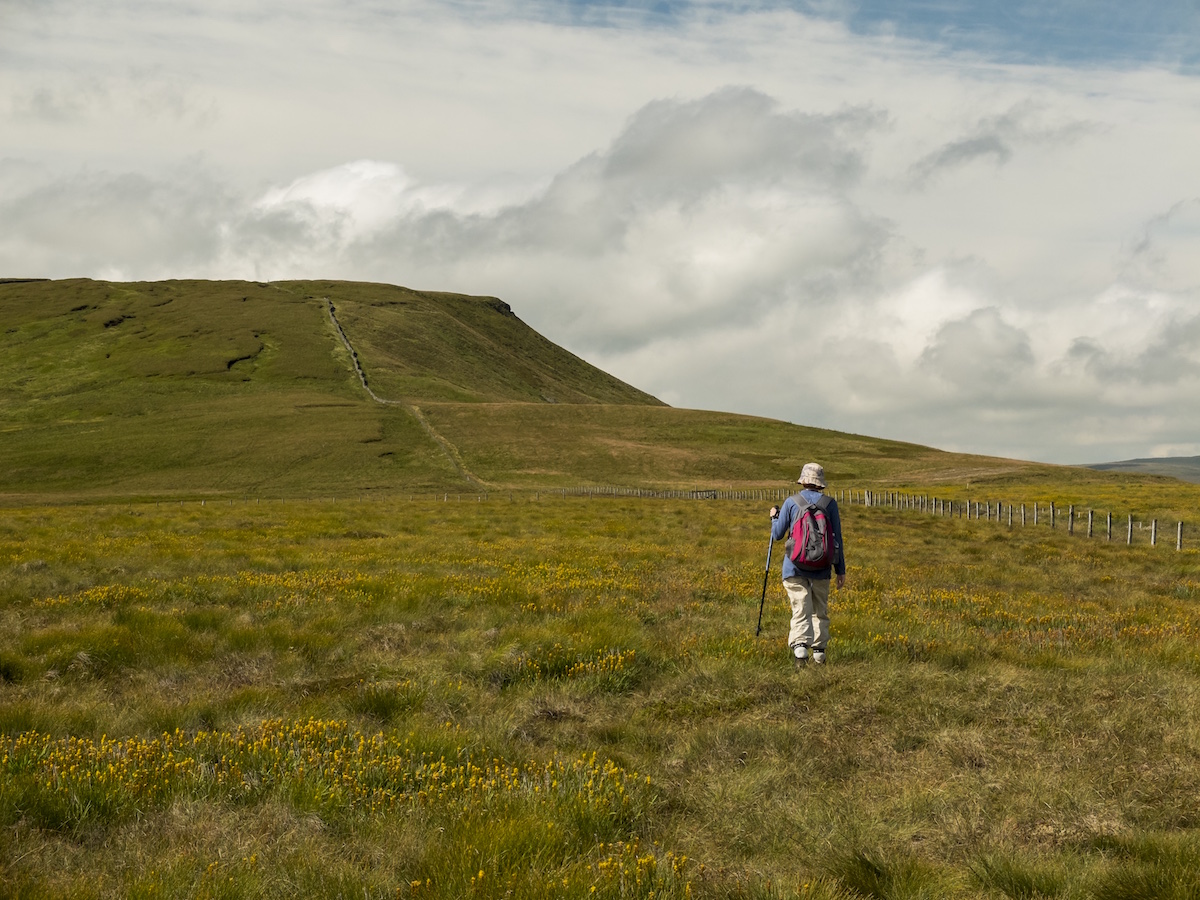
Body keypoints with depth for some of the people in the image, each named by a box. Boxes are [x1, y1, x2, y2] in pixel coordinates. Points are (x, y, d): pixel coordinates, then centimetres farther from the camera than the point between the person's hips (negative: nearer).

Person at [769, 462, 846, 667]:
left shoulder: (791, 502, -2)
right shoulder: (830, 504, 1)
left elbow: (777, 535, 6)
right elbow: (837, 539, 3)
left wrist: (774, 517, 27)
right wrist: (841, 570, 9)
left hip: (795, 566, -2)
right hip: (821, 567, 2)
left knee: (801, 610, -7)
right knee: (820, 612, 15)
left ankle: (799, 647, -26)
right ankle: (819, 654, 18)